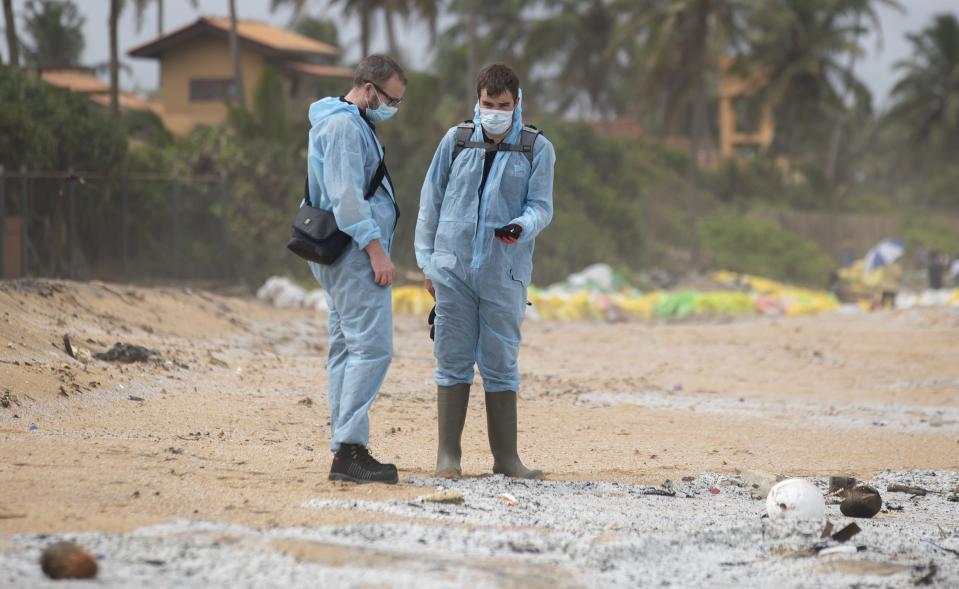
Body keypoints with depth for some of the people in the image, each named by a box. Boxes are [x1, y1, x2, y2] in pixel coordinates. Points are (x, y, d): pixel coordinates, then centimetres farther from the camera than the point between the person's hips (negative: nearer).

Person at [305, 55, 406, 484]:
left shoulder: (352, 123, 21)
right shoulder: (344, 124, -12)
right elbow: (346, 195, -20)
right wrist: (376, 250, -21)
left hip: (347, 257, 11)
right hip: (356, 254, -11)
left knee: (347, 349, 10)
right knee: (372, 347, -15)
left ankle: (345, 449, 11)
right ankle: (349, 447, -20)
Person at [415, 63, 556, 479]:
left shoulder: (537, 149, 4)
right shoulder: (456, 141, 7)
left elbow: (541, 206, 1)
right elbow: (431, 200, 12)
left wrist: (521, 228, -22)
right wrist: (427, 260, 8)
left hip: (504, 271, -1)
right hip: (453, 268, 1)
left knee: (501, 363, 3)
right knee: (453, 359, 2)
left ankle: (505, 456, 9)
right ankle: (448, 454, 6)